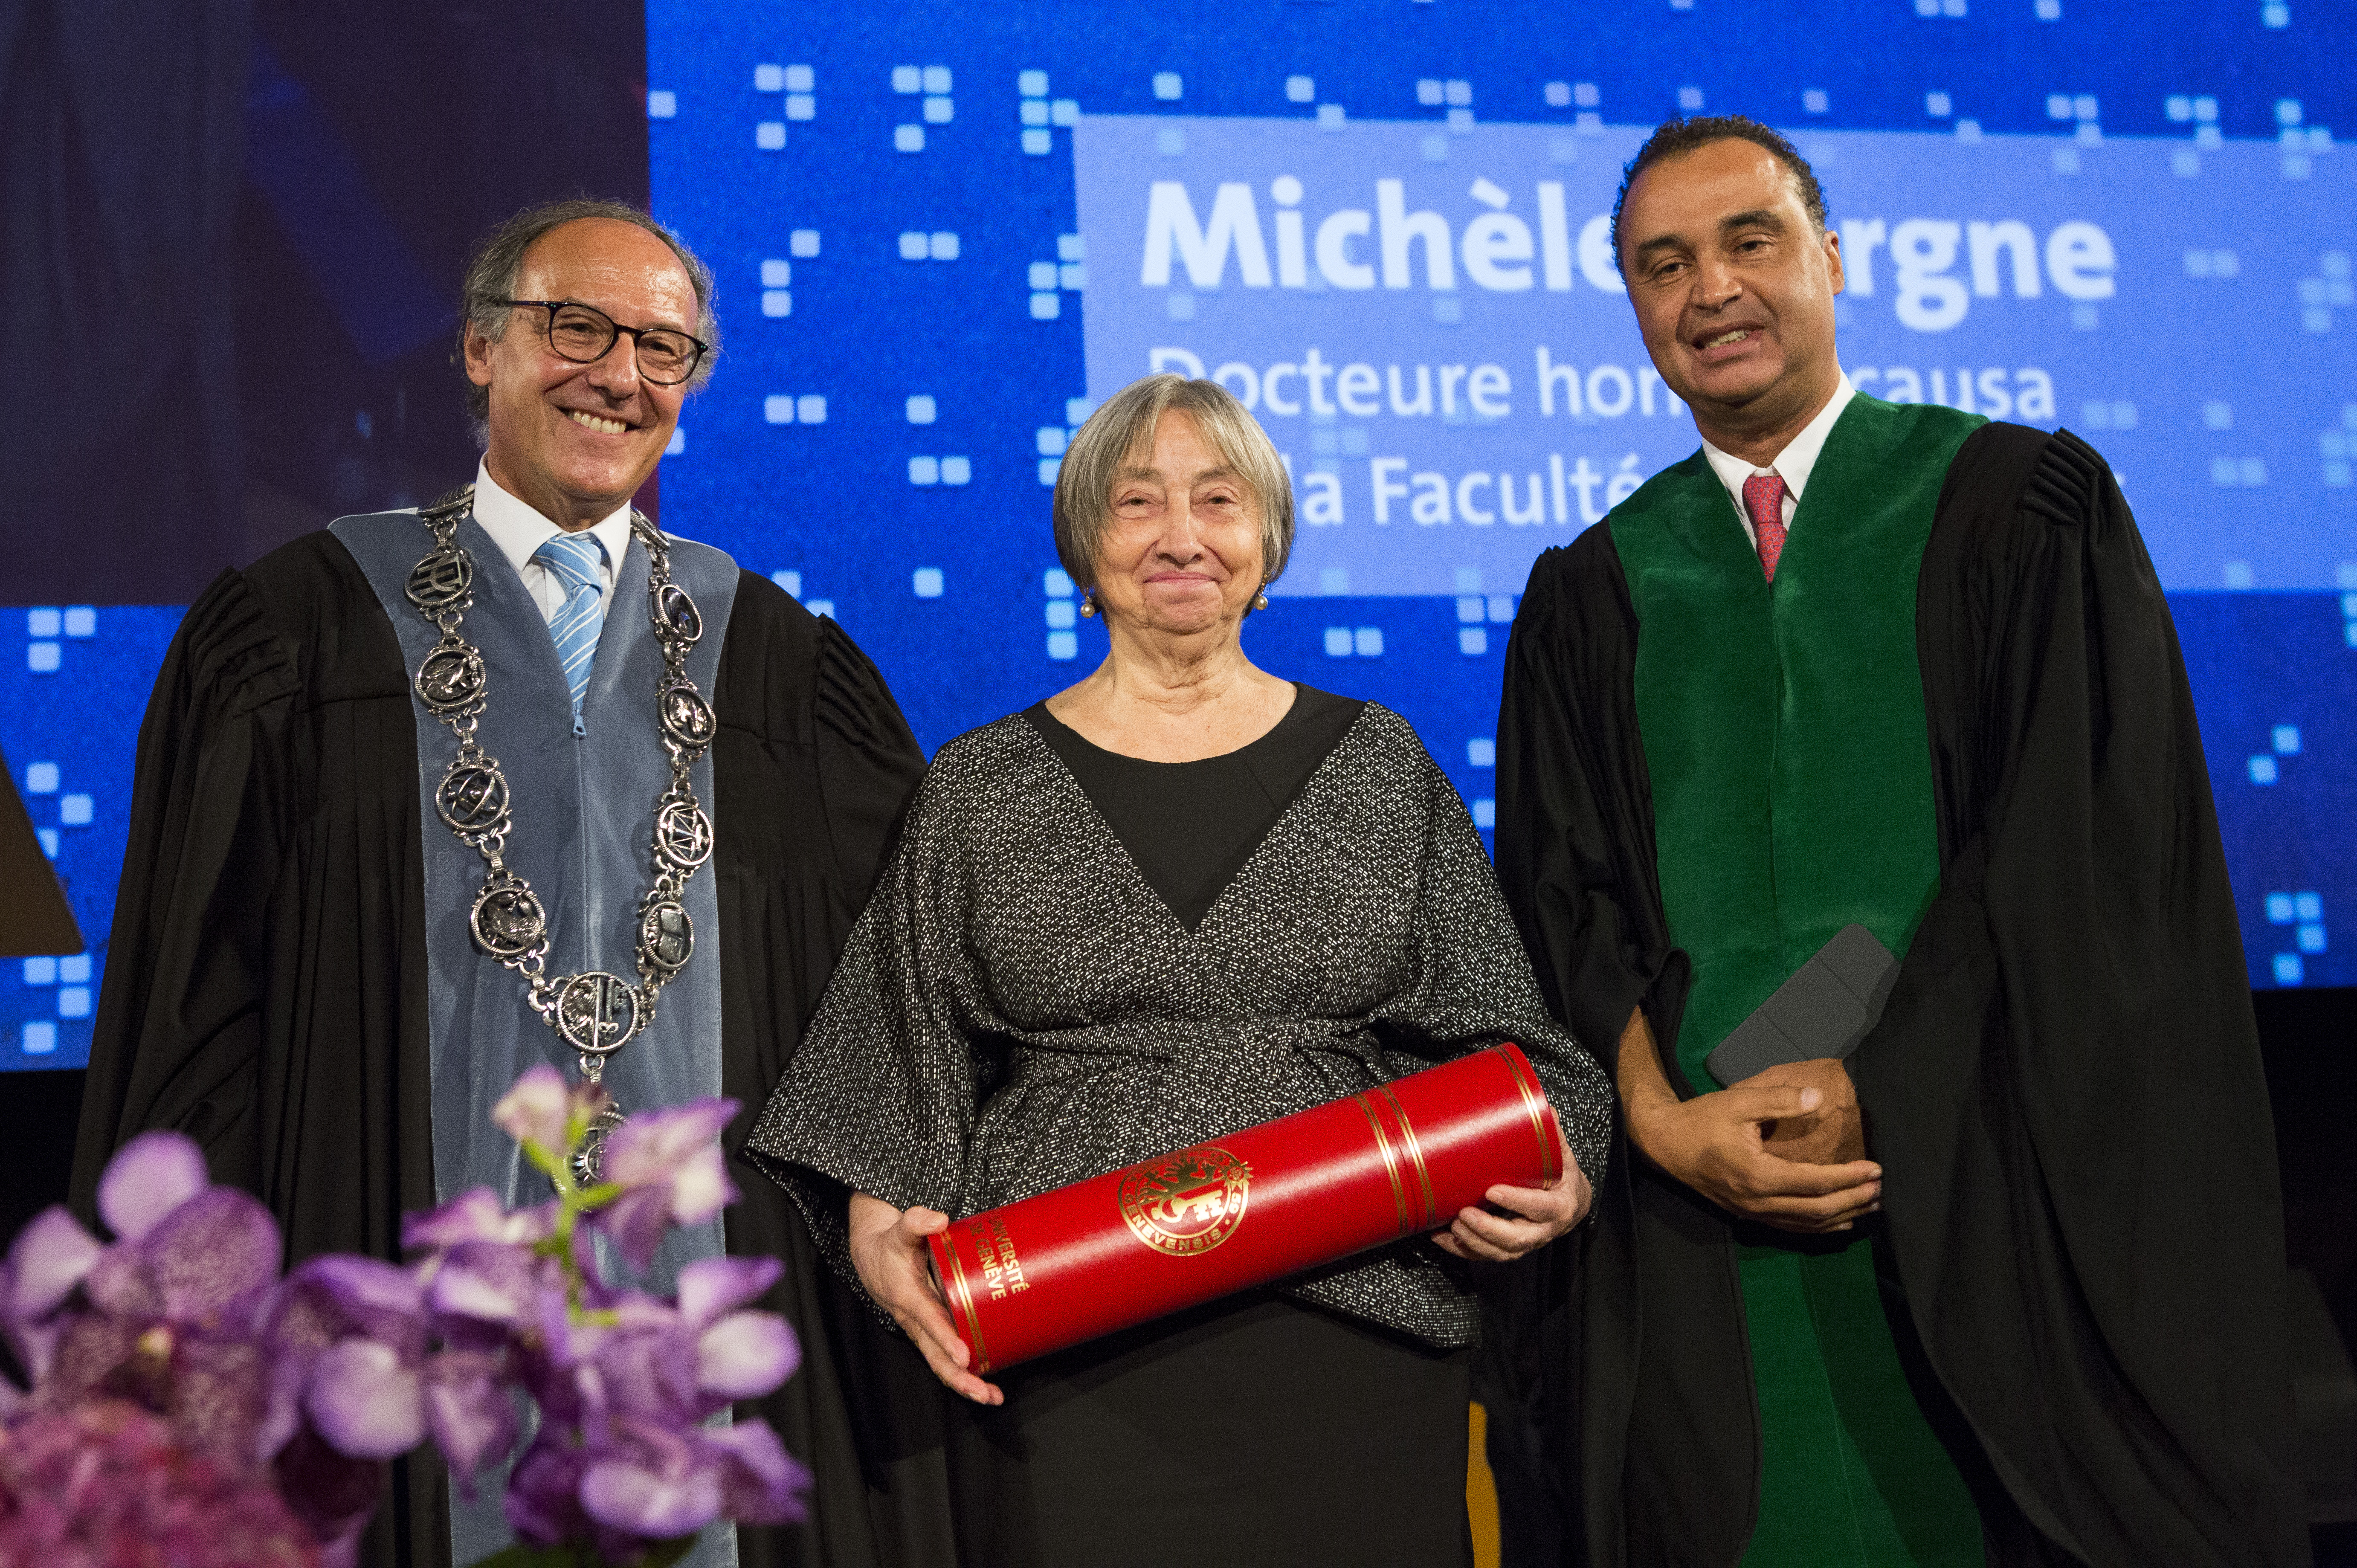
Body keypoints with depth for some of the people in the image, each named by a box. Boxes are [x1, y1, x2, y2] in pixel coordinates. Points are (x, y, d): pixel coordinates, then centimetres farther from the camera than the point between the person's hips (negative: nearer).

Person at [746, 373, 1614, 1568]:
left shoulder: (1377, 766, 9)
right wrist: (878, 1230, -7)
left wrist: (1548, 1185, -8)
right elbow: (896, 1068, 9)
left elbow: (1489, 1039, 10)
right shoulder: (984, 789, 8)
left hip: (1355, 1338, 1)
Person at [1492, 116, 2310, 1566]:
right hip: (1712, 1213, 2)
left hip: (1990, 1189, -2)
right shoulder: (1590, 595, 11)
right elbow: (1566, 902, 5)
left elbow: (2084, 838, -7)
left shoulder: (2024, 505, 2)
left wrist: (1879, 1090, -14)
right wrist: (1663, 1117, -12)